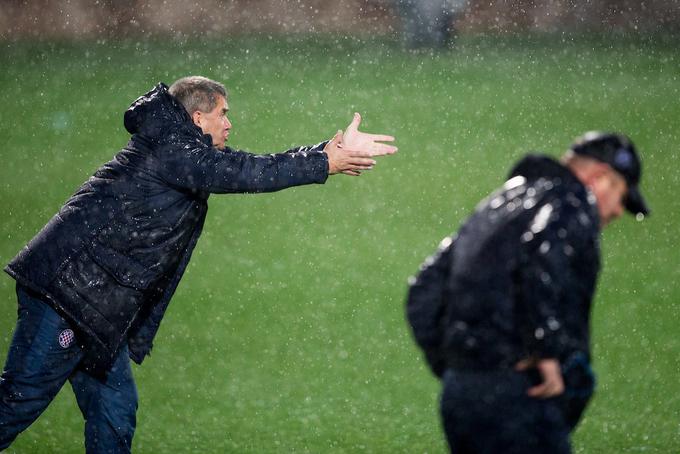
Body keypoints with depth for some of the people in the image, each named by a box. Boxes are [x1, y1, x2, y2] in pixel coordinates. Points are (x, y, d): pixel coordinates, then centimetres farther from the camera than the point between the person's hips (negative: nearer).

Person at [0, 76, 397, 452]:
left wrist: (327, 153, 14)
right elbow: (246, 173, -17)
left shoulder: (176, 152, 18)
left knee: (115, 410, 9)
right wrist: (327, 163, -11)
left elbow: (245, 171, 19)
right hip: (66, 292, -10)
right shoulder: (171, 150, -12)